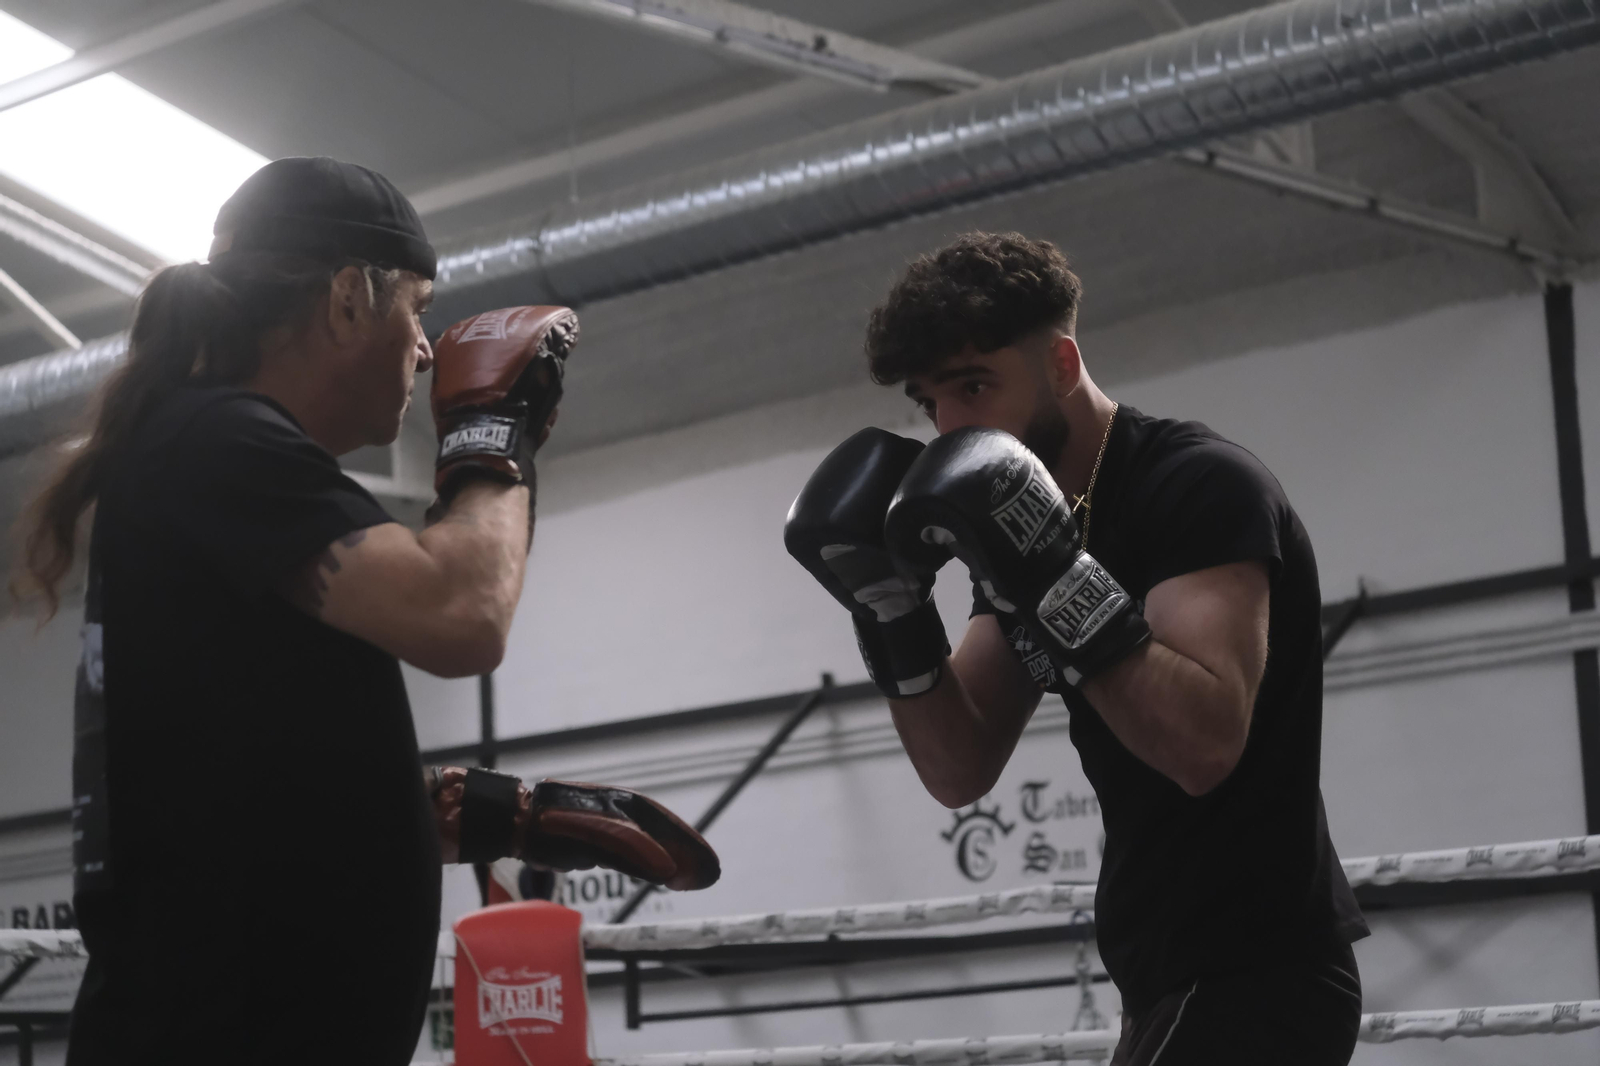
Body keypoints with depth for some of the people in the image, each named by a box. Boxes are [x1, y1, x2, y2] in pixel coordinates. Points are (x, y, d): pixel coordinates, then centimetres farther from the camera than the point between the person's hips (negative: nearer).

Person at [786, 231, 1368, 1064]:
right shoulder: (1020, 511, 11)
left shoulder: (1197, 484, -14)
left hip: (1249, 976, -9)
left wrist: (1055, 577, -30)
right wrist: (890, 613, -7)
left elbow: (1205, 744, -28)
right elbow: (962, 772, 6)